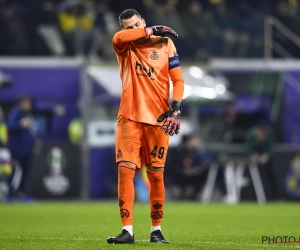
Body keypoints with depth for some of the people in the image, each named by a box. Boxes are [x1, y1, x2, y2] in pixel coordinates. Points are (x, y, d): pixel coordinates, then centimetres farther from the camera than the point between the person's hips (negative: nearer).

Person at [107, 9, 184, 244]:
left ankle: (156, 230, 15)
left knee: (156, 174, 3)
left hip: (157, 119, 0)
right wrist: (152, 31, -17)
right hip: (129, 118, 0)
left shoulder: (165, 44, 5)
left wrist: (176, 107, -12)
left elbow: (178, 79, 2)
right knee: (125, 171, -9)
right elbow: (118, 38, -20)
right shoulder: (124, 46, 6)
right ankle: (127, 231, -8)